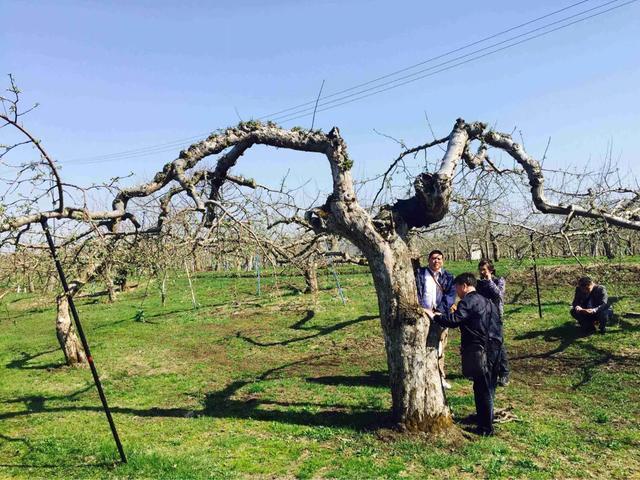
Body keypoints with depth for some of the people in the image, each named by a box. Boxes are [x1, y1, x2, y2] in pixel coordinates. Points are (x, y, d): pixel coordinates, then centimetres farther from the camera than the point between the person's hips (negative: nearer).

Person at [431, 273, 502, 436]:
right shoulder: (486, 301, 17)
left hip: (480, 350, -9)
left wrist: (434, 316, -12)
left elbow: (453, 320, -24)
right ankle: (485, 417, 35)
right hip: (493, 347, 9)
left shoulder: (468, 301, -14)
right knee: (488, 385, 20)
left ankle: (486, 427, 6)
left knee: (482, 387, -1)